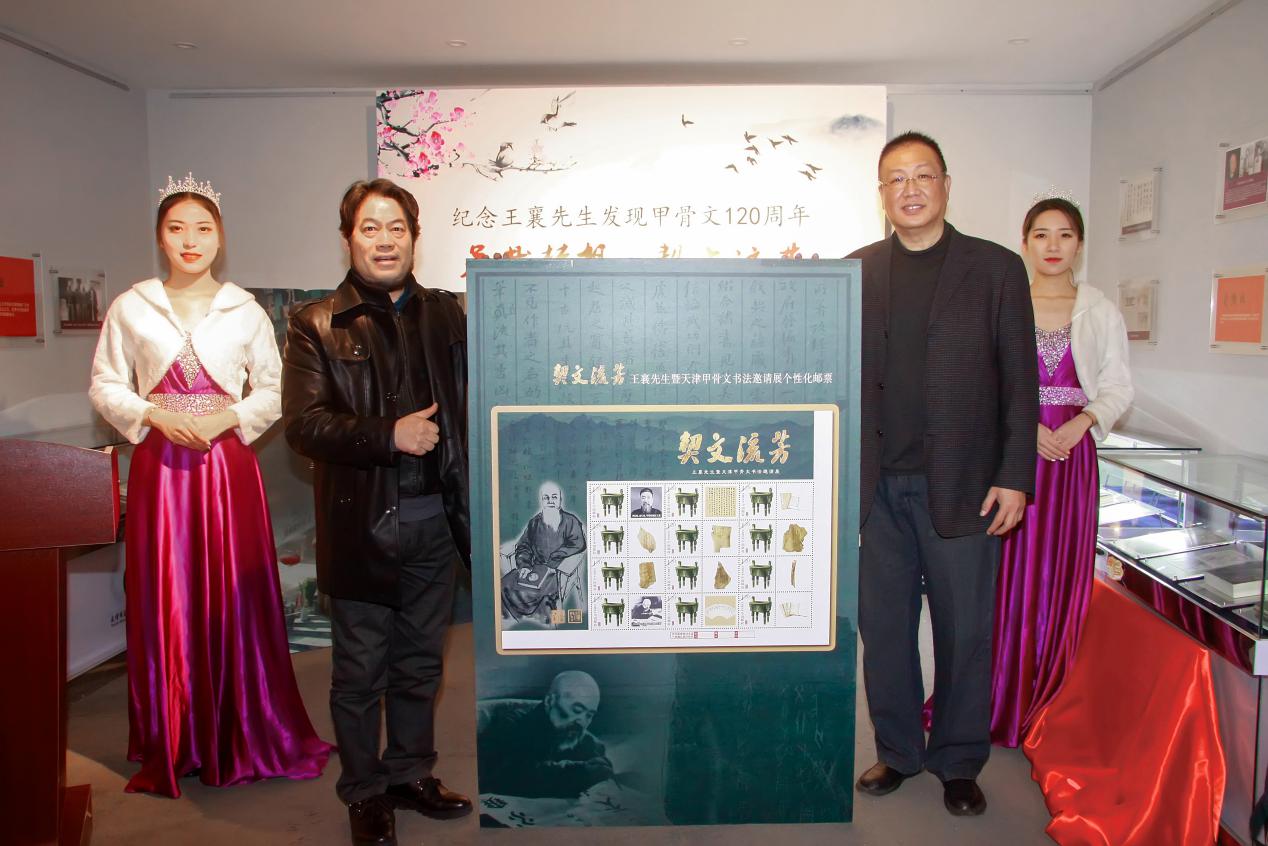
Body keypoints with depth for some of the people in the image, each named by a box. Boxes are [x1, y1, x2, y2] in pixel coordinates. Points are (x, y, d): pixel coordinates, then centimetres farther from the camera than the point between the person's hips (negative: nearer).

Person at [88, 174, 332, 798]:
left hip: (228, 464, 0)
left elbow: (274, 390, 7)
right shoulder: (130, 308, 6)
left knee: (236, 598, 2)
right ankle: (173, 747, 17)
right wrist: (154, 415, -8)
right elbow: (105, 386, 8)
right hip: (161, 464, 0)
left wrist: (231, 417, -9)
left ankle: (244, 738, 16)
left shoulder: (245, 311, 5)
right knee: (164, 601, 3)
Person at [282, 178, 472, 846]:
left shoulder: (444, 312, 9)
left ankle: (410, 773, 34)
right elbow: (303, 423, -10)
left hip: (434, 518, 3)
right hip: (362, 522, -3)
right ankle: (364, 792, 27)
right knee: (360, 670, 9)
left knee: (419, 662, 16)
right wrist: (389, 436, -19)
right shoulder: (316, 325, -1)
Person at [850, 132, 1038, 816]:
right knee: (883, 625, 11)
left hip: (962, 487, -2)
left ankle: (958, 762, 27)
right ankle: (896, 751, 30)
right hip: (878, 485, 2)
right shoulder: (856, 272, 8)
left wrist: (1014, 477, -5)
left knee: (964, 629, 7)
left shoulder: (997, 268, 2)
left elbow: (1020, 381, 0)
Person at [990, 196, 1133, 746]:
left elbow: (1118, 387, 7)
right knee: (1004, 574, -1)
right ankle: (993, 703, 11)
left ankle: (1042, 708, 17)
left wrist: (1083, 422, -11)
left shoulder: (1101, 313, 8)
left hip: (1071, 454, 2)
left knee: (1060, 575, 4)